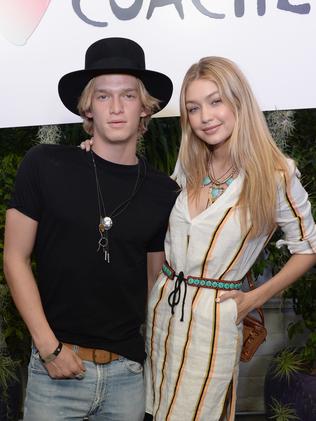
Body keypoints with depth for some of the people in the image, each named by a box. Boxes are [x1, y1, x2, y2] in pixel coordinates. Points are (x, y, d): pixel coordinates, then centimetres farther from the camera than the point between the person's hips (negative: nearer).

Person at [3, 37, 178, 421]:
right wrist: (48, 345, -9)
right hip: (57, 367, -2)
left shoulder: (164, 192, 1)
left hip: (128, 371, 3)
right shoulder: (45, 165, -7)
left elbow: (156, 281, 10)